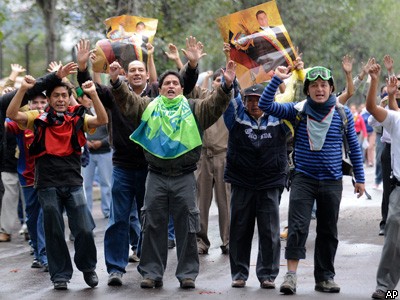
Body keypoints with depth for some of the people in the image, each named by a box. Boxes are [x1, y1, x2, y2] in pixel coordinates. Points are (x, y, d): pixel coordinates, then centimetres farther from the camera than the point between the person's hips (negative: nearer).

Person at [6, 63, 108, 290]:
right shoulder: (39, 119, 3)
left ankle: (88, 267, 18)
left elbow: (102, 120, -10)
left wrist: (93, 95, -22)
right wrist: (23, 89, -21)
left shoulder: (77, 118, 5)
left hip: (73, 183, 0)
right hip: (48, 184, 0)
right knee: (54, 233, 5)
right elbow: (12, 114, -10)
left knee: (85, 230, -6)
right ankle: (61, 275, 18)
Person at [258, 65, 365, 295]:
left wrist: (360, 178, 7)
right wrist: (277, 79, -19)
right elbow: (265, 105, -9)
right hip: (304, 179, -1)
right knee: (298, 227, -12)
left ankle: (325, 277, 18)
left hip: (332, 181, 2)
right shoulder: (297, 110, -2)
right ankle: (291, 275, -10)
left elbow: (354, 146, 8)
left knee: (328, 231, 9)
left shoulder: (343, 113, 0)